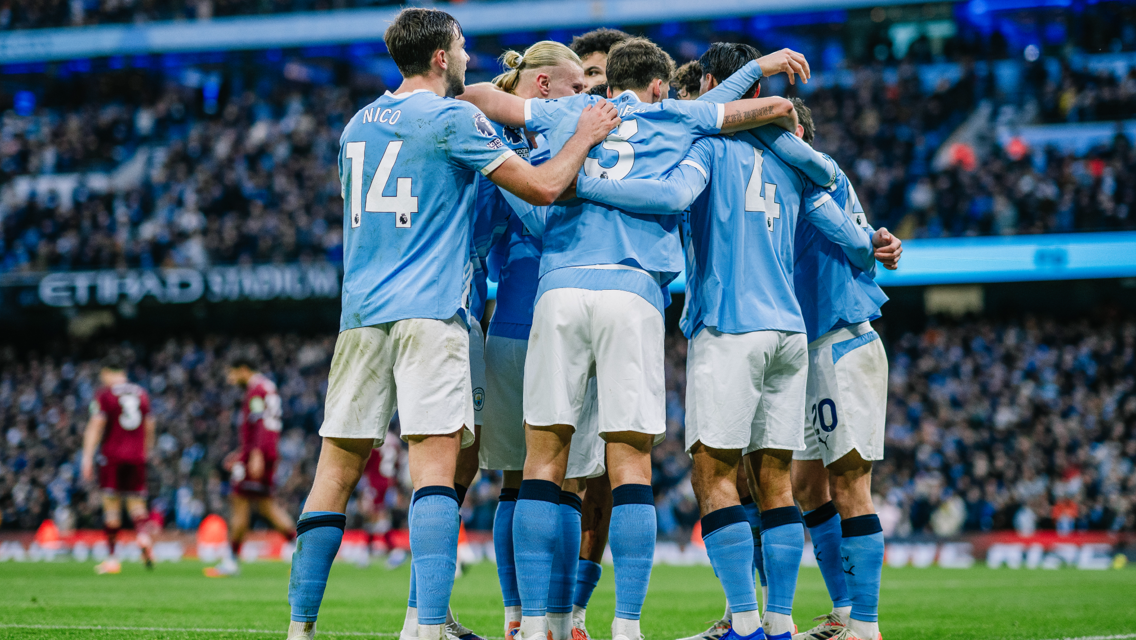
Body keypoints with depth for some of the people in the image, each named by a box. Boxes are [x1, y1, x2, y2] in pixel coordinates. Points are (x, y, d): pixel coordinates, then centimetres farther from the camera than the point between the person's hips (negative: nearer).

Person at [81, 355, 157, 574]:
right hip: (137, 456, 4)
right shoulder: (141, 394, 12)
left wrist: (87, 457, -10)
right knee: (136, 504, 7)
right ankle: (144, 533, -25)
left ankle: (112, 558, 3)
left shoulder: (104, 394, -3)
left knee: (112, 507, 2)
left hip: (112, 456, -4)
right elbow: (149, 427, 17)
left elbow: (95, 427, -10)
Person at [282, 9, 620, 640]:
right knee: (436, 464, -11)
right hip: (429, 310, -6)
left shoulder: (359, 125, 18)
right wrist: (585, 137, 12)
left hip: (362, 309, 6)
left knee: (338, 468, 7)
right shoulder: (452, 118, -3)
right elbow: (543, 187, -4)